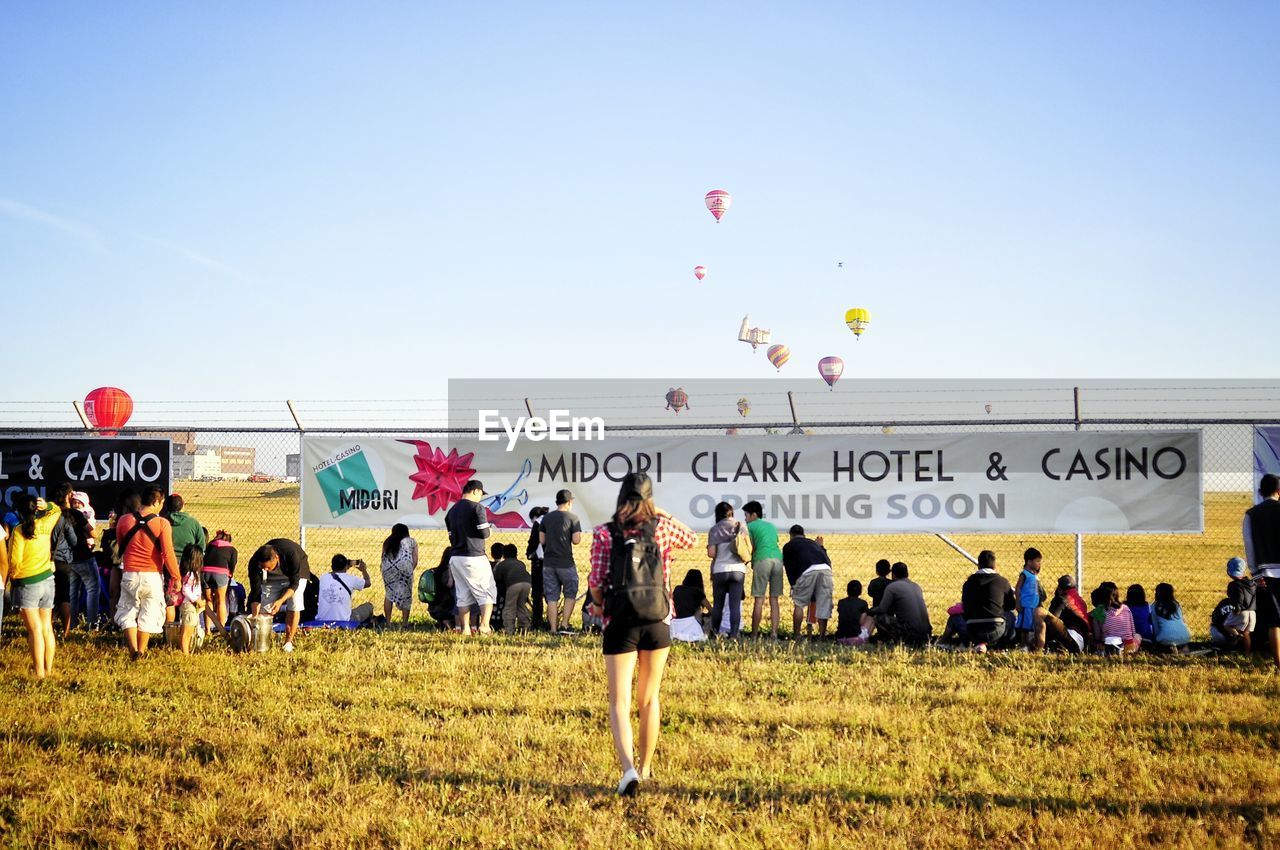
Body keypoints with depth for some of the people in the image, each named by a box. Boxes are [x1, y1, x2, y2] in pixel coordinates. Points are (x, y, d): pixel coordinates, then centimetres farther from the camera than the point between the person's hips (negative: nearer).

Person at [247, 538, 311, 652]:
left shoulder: (291, 554, -43)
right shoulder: (254, 562, -34)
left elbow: (294, 584, -33)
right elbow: (255, 593, -27)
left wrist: (281, 601, -47)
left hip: (297, 572, -3)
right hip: (273, 577, 3)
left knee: (294, 605, -16)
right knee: (265, 607, -7)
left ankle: (288, 642, -7)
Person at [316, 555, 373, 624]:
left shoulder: (323, 578, 4)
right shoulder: (350, 579, -5)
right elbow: (368, 583, 17)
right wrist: (364, 570, 38)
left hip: (321, 622, 3)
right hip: (344, 623, -3)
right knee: (369, 606, 17)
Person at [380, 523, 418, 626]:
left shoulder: (387, 542, 29)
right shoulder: (411, 541, 24)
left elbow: (383, 558, 17)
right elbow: (415, 561, 15)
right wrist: (410, 571, 25)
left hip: (388, 567, 2)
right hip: (404, 565, -2)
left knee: (388, 594, 15)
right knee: (406, 595, 9)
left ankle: (388, 621, 13)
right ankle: (405, 622, 7)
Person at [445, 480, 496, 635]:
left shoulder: (452, 511, 13)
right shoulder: (477, 507, -10)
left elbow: (452, 536, 16)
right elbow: (484, 533, -14)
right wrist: (490, 530, 7)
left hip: (455, 557, 7)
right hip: (474, 557, -7)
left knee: (463, 595, 11)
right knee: (488, 592, 1)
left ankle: (465, 629, 9)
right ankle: (484, 625, -12)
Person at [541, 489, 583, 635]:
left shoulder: (546, 517, 8)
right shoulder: (572, 517, -7)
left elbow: (541, 540, 9)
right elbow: (576, 540, -11)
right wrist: (579, 535, 10)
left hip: (548, 563, 4)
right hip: (566, 563, -4)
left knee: (551, 597, 6)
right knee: (570, 594, 11)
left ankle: (553, 628, 5)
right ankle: (564, 624, 2)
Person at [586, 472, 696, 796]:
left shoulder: (604, 533, -5)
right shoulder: (663, 527, 0)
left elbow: (596, 581, -7)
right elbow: (691, 539, 21)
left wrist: (598, 604, 13)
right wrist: (661, 513, 24)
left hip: (620, 624, -2)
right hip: (658, 623, 2)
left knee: (619, 702, -1)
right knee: (650, 699, 16)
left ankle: (629, 768, -22)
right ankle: (645, 768, 27)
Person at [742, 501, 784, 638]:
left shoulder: (750, 526, 10)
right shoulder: (772, 526, 27)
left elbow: (751, 548, 4)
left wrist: (751, 563, 20)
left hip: (762, 560, -5)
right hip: (778, 559, 5)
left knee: (759, 599, -4)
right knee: (774, 599, 6)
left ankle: (754, 634, -6)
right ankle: (774, 633, 0)